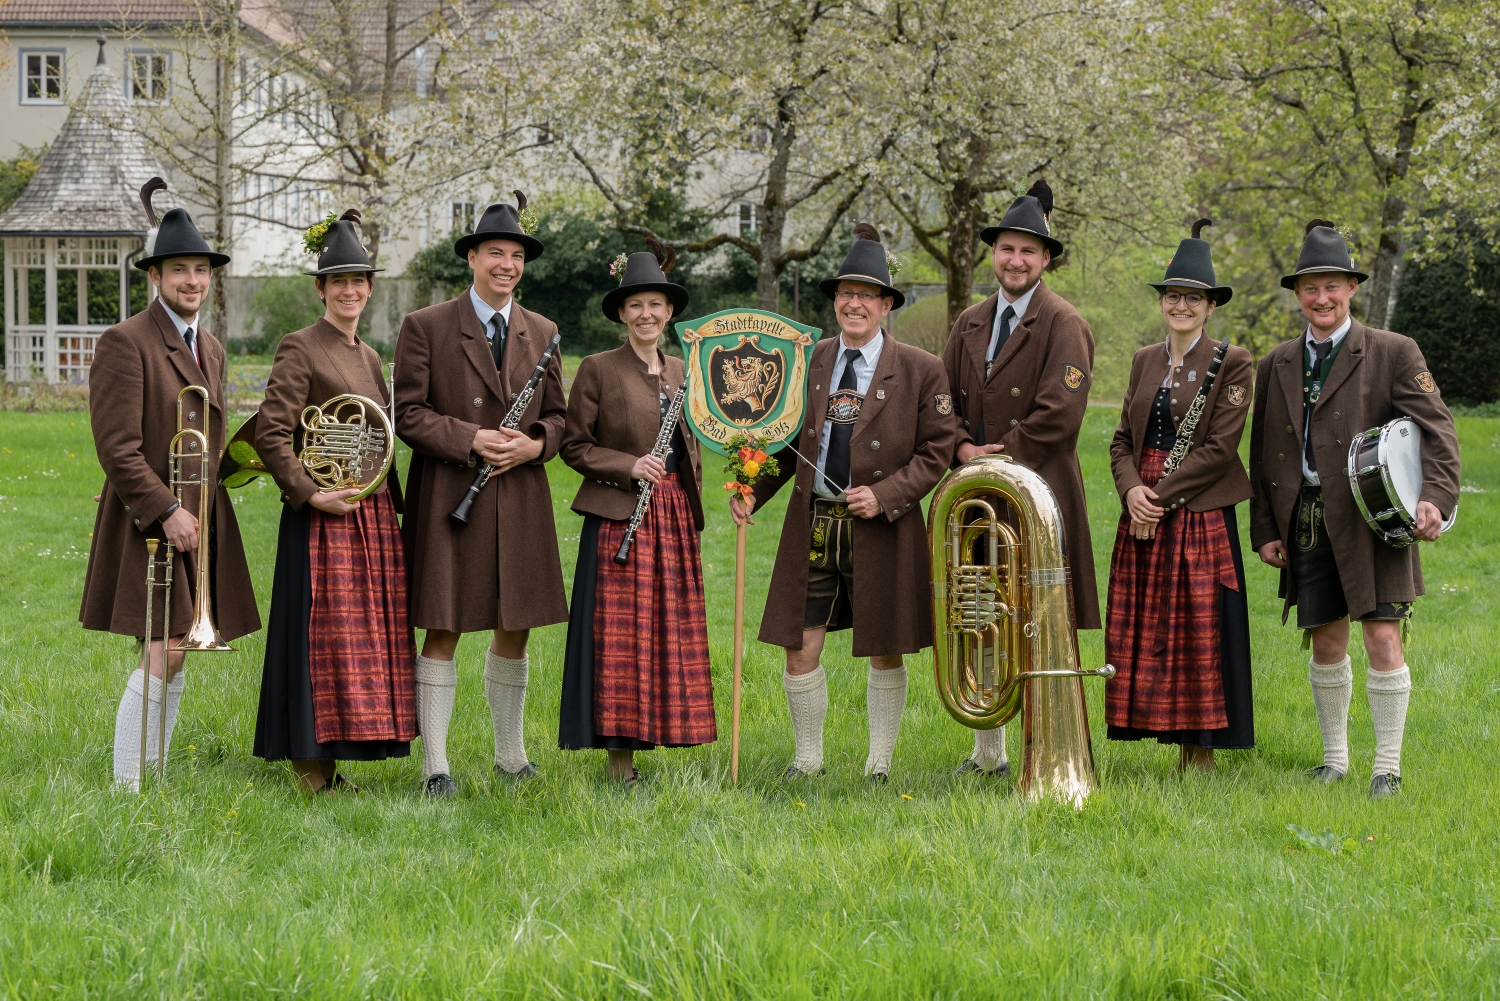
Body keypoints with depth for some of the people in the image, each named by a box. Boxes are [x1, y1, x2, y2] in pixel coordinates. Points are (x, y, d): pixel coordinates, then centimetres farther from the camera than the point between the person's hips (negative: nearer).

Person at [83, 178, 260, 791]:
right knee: (162, 657, -14)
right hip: (149, 523, -8)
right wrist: (167, 511, -20)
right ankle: (126, 791, -10)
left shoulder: (210, 350, 16)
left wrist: (204, 509, 10)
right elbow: (117, 448, -17)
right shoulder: (125, 343, -10)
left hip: (199, 522, 8)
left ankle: (153, 780, 14)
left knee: (175, 662, 8)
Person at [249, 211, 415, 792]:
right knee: (325, 635, -7)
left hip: (375, 517, 8)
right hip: (325, 516, -8)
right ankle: (310, 767, -1)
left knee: (370, 634, 8)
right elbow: (270, 433, -13)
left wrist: (391, 504, 15)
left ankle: (330, 764, 15)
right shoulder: (301, 349, -6)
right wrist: (309, 493, -19)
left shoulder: (368, 356, 17)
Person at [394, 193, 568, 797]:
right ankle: (434, 765, 3)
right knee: (444, 631, -3)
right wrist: (471, 440, -18)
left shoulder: (542, 333, 11)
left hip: (521, 499, 4)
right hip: (449, 498, -4)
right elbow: (408, 413, -6)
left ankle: (510, 755, 24)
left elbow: (557, 414, 14)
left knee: (515, 630, 10)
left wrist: (535, 444, -8)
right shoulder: (426, 327, -2)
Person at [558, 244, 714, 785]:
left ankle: (658, 738, 11)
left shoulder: (680, 372, 14)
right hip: (618, 519, -6)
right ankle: (618, 759, -3)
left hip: (674, 520, 6)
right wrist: (629, 466, -15)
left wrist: (691, 505, 12)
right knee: (620, 637, -6)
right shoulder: (598, 370, -3)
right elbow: (574, 446, -4)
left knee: (671, 634, 5)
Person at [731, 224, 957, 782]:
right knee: (800, 648, 1)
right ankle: (807, 759, 17)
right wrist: (753, 491, -3)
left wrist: (885, 495, -14)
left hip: (882, 531, -2)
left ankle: (880, 764, 20)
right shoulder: (809, 362, 7)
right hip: (812, 527, 2)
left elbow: (935, 452, -1)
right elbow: (785, 440, 12)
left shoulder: (919, 371, -1)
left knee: (884, 653, 7)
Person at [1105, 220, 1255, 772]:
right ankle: (1178, 747, 10)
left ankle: (1202, 756, 3)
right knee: (1148, 632, 4)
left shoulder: (1230, 363, -4)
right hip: (1143, 515, 6)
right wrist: (1132, 489, -8)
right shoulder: (1145, 360, 14)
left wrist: (1162, 497, -15)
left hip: (1199, 515, -6)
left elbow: (1220, 448, -11)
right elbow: (1123, 438, 12)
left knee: (1199, 635, -3)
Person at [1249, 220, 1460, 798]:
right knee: (1325, 643, 9)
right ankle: (1334, 759, 23)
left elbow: (1436, 428, -6)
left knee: (1383, 639, -8)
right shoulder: (1277, 366, 14)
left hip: (1372, 518, -4)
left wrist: (1435, 496, -21)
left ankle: (1387, 767, 3)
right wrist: (1264, 529, 9)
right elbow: (1262, 453, 17)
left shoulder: (1394, 354, 0)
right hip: (1305, 524, 4)